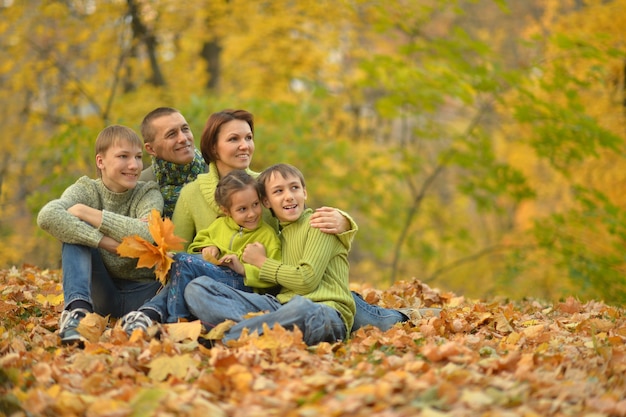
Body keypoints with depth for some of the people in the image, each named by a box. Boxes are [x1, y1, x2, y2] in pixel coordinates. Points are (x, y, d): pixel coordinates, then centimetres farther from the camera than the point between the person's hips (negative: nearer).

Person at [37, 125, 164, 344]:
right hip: (99, 292, -1)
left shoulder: (148, 194, -3)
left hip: (141, 292, 1)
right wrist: (103, 241, -30)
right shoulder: (86, 190, -4)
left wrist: (85, 212, -22)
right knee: (76, 230, -22)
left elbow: (147, 236, -27)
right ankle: (77, 309, -36)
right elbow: (47, 216, -28)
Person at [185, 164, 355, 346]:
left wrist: (262, 263, 4)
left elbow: (307, 280, -8)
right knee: (197, 287, -8)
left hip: (327, 312, -7)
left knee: (301, 307, -47)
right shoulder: (279, 234, 24)